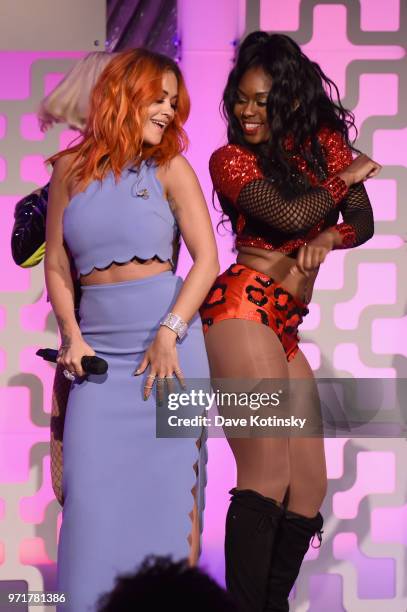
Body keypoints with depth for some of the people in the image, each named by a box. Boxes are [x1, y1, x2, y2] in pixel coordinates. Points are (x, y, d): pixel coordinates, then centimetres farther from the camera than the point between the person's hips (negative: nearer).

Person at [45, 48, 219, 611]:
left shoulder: (171, 171, 4)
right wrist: (72, 337, -4)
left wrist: (170, 334, -13)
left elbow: (207, 259, -2)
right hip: (100, 345, 2)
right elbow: (55, 266, 10)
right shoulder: (70, 171, 8)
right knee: (92, 488, -3)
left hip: (166, 338, -1)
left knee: (169, 479, -1)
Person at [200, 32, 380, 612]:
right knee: (268, 474, -16)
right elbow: (290, 216, -13)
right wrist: (345, 177, 2)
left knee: (309, 488, 5)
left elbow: (363, 224, 13)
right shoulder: (231, 159, 1)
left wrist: (326, 239, -8)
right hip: (244, 307, -7)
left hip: (287, 327, 7)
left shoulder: (324, 142, 16)